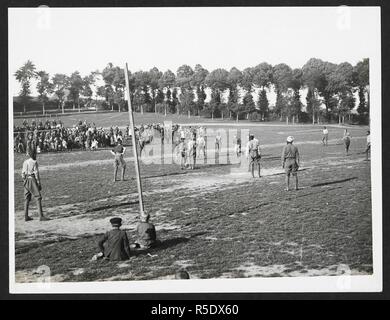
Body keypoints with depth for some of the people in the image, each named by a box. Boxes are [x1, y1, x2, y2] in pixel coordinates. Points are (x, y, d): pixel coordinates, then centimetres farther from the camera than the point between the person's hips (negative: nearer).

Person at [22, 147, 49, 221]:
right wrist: (39, 184, -8)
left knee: (27, 199, 11)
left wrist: (25, 181, 18)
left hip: (26, 180, 7)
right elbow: (36, 173, -11)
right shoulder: (34, 162, -9)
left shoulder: (25, 162, 10)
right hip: (32, 180, -7)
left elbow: (23, 173, 11)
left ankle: (26, 216, 12)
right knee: (38, 198, -7)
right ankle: (41, 216, -14)